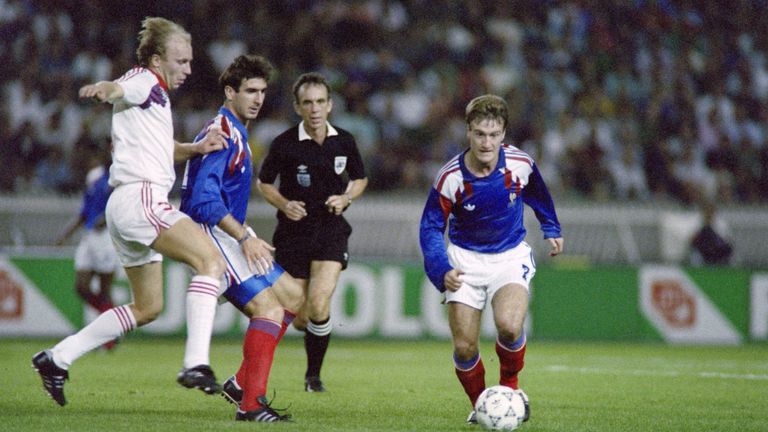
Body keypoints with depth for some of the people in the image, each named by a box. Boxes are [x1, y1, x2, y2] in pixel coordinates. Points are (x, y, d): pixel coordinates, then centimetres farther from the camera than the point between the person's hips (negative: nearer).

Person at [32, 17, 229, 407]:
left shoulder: (157, 96, 25)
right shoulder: (144, 80, -3)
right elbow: (119, 88, -26)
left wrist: (197, 148, 15)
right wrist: (104, 90, -51)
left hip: (125, 208, 10)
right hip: (140, 196, -10)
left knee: (147, 307, 16)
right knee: (210, 260, -21)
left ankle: (57, 359, 17)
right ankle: (196, 364, -33)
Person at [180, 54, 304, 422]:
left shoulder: (237, 133, 18)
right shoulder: (221, 133, -16)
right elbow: (204, 199, -25)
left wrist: (247, 236, 23)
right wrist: (245, 237, -27)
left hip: (228, 235, 11)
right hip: (210, 237, -11)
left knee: (293, 295, 12)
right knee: (269, 307, -20)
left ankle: (242, 383, 9)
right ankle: (251, 404, -24)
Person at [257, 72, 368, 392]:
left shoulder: (344, 142, 0)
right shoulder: (284, 144, -7)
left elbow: (360, 179, 17)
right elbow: (264, 183, 7)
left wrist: (346, 198, -3)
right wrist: (284, 204, -11)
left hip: (330, 230, 0)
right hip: (293, 232, 0)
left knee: (318, 307, -20)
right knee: (300, 319, -1)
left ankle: (314, 374, 2)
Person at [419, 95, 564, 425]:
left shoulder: (520, 164, -14)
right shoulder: (450, 177, -19)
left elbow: (538, 194, 11)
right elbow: (430, 227, -10)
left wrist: (551, 230, 21)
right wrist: (442, 271, -25)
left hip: (511, 256, 0)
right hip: (465, 259, 0)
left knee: (509, 326, -28)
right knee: (464, 348, -6)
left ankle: (509, 387, 1)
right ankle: (479, 404, 23)